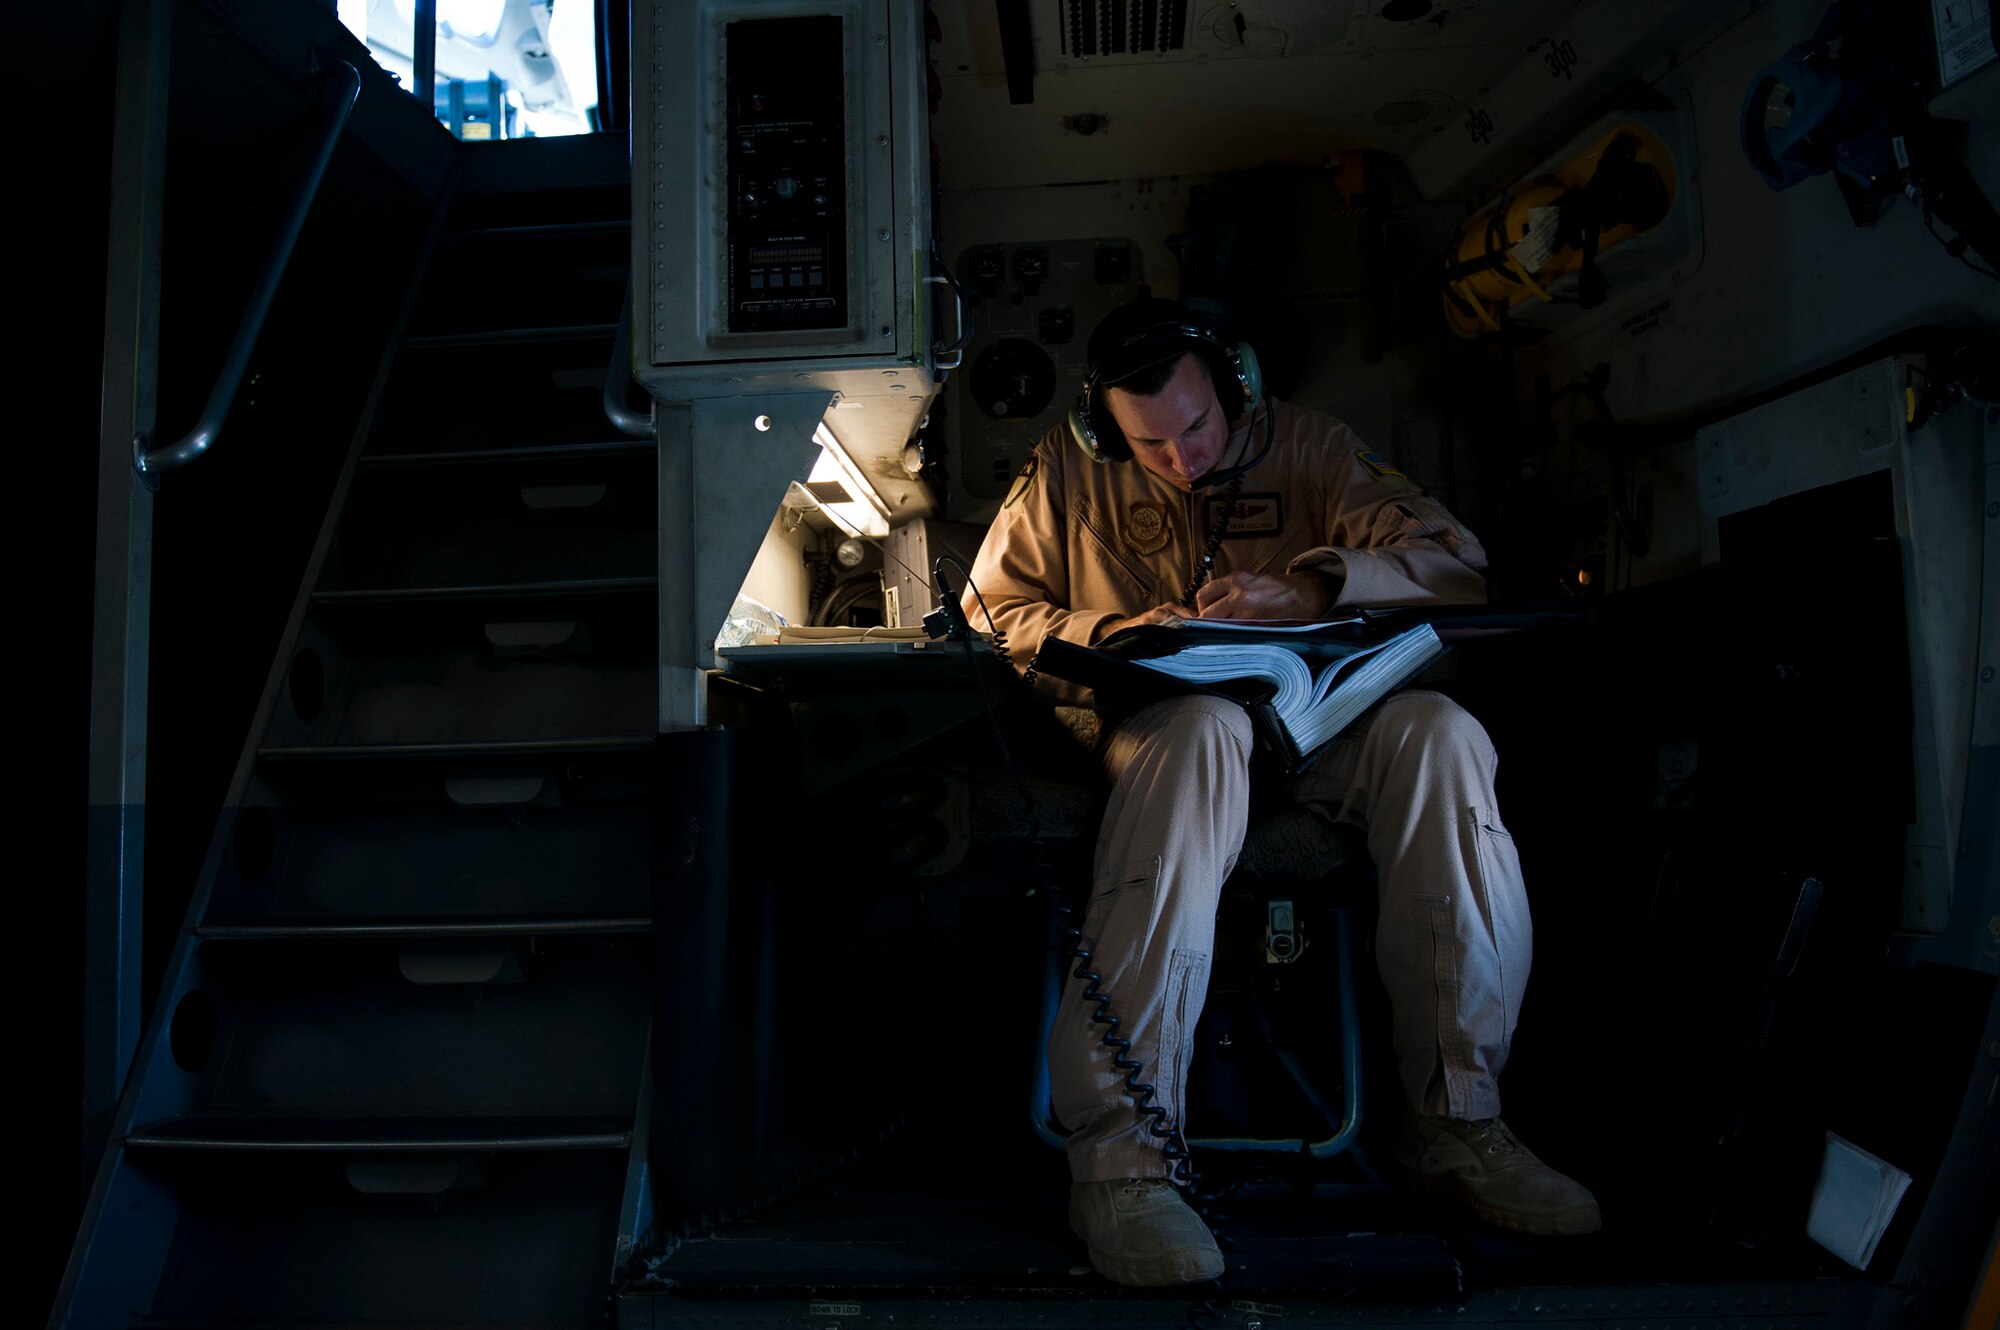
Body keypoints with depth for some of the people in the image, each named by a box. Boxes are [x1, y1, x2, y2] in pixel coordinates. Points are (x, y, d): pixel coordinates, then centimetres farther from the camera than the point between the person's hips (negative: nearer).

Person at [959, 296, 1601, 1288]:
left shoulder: (1305, 444, 11)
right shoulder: (1070, 471, 12)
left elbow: (1456, 566, 2)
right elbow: (990, 610, 12)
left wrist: (1312, 590, -17)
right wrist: (1113, 634, -7)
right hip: (1154, 718, -2)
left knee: (1439, 734, -31)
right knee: (1201, 730, -40)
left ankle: (1455, 1121, -24)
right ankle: (1118, 1153, -43)